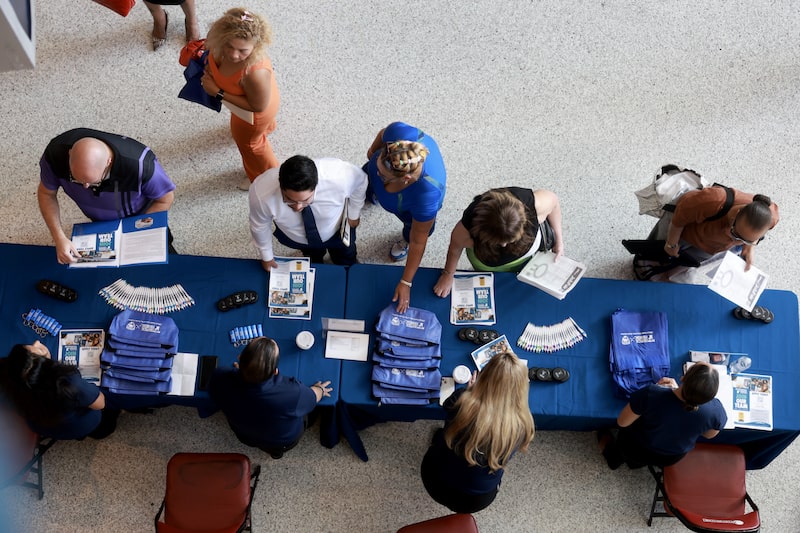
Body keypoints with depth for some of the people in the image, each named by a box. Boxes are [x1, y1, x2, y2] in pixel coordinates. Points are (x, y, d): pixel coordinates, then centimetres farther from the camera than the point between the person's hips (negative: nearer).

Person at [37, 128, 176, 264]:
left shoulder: (139, 164, -45)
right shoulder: (56, 152, -36)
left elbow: (165, 198, -25)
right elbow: (46, 193, -17)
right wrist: (59, 238, -27)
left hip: (140, 216, -3)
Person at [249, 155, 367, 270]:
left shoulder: (338, 177, -45)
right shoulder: (261, 193, -42)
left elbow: (360, 179, -18)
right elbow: (259, 226, -18)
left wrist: (354, 214, -7)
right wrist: (266, 256, -2)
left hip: (337, 230, 1)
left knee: (346, 265, 29)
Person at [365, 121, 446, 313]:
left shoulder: (426, 195, -52)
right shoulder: (398, 133, -47)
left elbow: (419, 242, -35)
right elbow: (384, 133, -18)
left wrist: (405, 283, -26)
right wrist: (372, 151, 4)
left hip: (414, 197, -4)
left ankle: (406, 239, 63)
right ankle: (372, 192, 75)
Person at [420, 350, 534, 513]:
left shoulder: (464, 403, -27)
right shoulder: (521, 426, -26)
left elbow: (448, 404, -1)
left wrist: (468, 390, 17)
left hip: (434, 482, 1)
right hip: (476, 501, 0)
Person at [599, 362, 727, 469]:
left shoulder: (651, 394, -42)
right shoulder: (716, 410, -33)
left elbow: (622, 422, -22)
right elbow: (709, 434, -7)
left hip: (636, 451, -2)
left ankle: (615, 457, 57)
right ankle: (635, 463, 53)